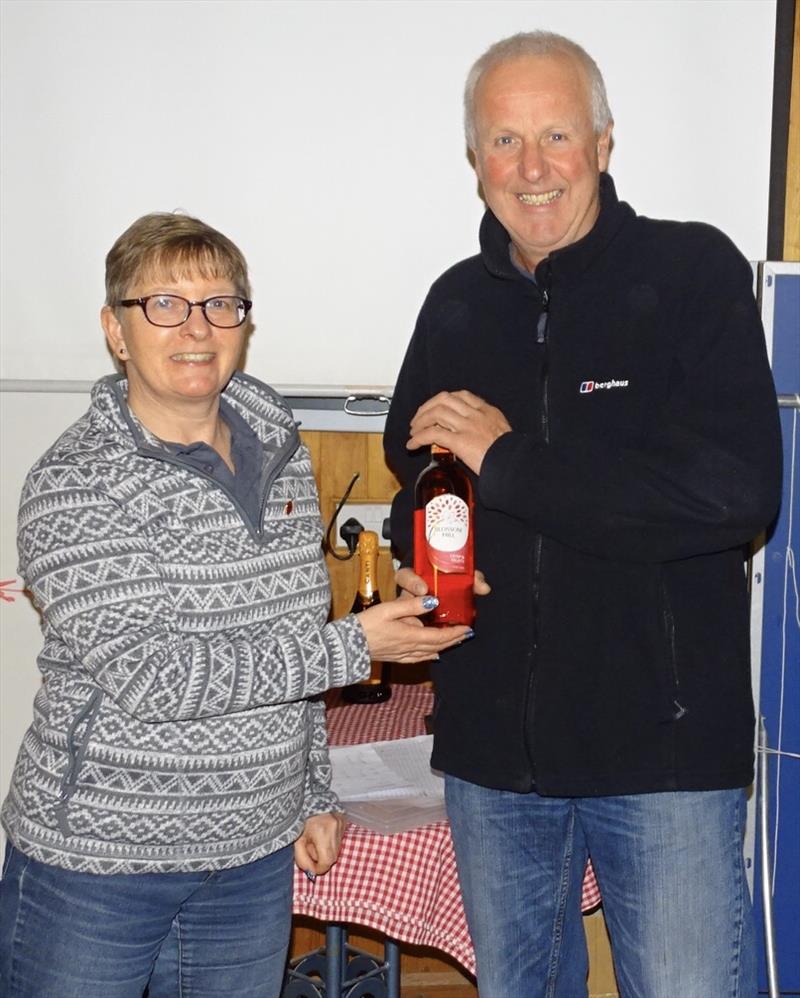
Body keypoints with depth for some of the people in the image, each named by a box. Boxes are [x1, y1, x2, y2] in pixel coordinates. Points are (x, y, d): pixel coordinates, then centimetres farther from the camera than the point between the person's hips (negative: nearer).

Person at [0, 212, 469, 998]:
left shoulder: (282, 456, 5)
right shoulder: (73, 483, -15)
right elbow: (147, 675, -24)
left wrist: (313, 796, 14)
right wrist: (354, 648, -21)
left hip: (256, 858, 5)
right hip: (95, 858, -5)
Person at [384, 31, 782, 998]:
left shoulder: (694, 270, -9)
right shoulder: (457, 303, 7)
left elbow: (738, 493, -22)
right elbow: (413, 464, 22)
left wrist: (509, 459, -19)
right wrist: (415, 547, -2)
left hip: (662, 741, -5)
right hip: (492, 739, 5)